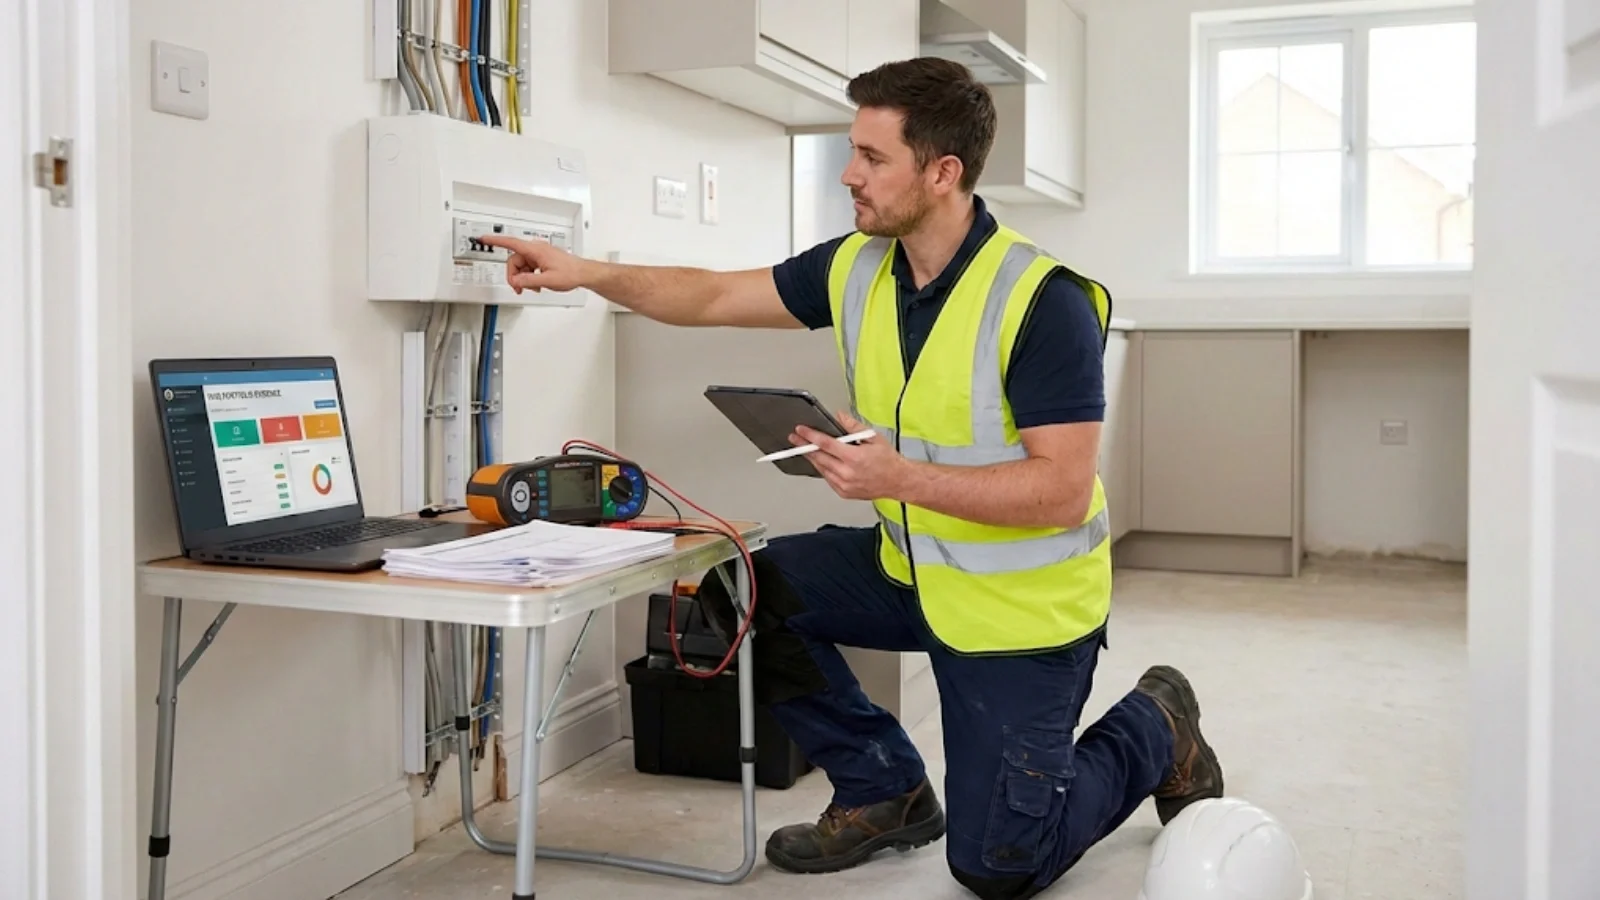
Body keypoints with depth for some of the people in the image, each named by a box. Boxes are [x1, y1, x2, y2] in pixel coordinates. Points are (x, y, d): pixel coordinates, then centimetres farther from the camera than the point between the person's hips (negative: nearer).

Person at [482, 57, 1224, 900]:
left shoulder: (1044, 301, -26)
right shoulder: (856, 267, -5)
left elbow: (1063, 490, -28)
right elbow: (715, 297, 4)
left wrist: (899, 477, -35)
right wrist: (585, 273, -7)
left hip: (1019, 605, -7)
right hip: (910, 568, 7)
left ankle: (1158, 733, 24)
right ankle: (884, 791, 12)